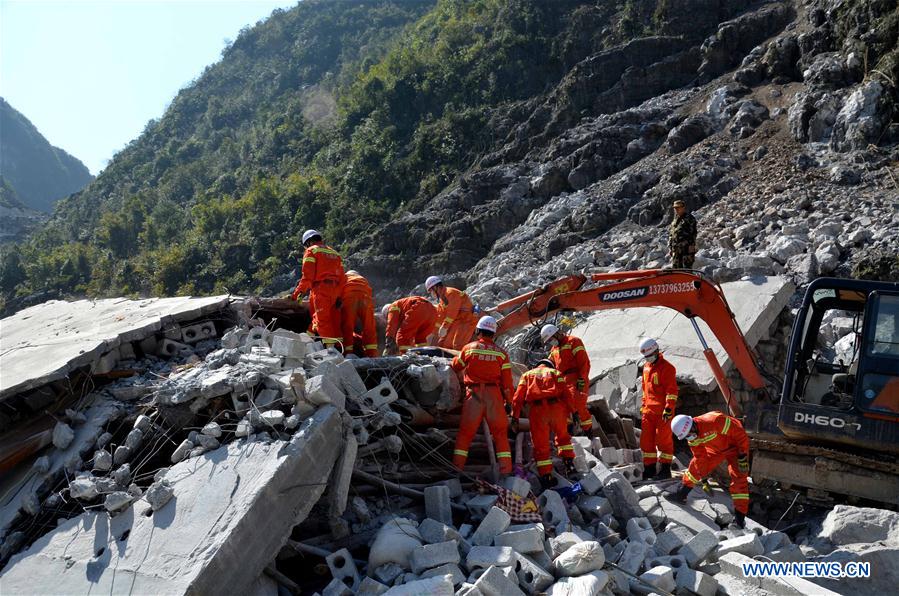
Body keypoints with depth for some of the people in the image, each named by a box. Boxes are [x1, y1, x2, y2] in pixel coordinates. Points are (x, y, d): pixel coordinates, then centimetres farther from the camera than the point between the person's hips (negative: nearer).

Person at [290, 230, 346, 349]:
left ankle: (330, 346, -14)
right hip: (335, 289, 6)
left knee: (322, 319, -6)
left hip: (321, 288, -6)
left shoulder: (311, 251, 3)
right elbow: (342, 277, 17)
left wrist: (298, 292, -4)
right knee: (334, 319, 9)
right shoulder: (334, 252, 23)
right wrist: (339, 296, 18)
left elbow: (307, 275, -9)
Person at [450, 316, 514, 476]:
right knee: (500, 432, 9)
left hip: (474, 394, -1)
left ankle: (457, 467, 6)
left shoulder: (469, 348, 2)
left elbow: (455, 367, 17)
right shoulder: (501, 353, 5)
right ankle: (506, 469, 5)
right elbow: (507, 380, 4)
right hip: (494, 394, 1)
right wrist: (508, 399, 14)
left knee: (465, 432, 8)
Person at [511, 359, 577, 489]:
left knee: (541, 445, 7)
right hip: (557, 407, 1)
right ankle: (569, 463, 19)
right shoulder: (556, 373, 25)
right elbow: (567, 393, 11)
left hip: (537, 410, -1)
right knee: (563, 436, 26)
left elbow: (518, 396, 11)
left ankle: (546, 477, 5)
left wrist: (515, 417, 10)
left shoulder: (527, 375, 25)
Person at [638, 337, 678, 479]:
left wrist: (669, 408, -19)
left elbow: (672, 390, -14)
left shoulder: (666, 367, -10)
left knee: (663, 439, -2)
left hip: (663, 410, -8)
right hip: (649, 409, 8)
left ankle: (665, 469, 7)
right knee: (646, 439, 7)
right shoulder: (646, 367, 15)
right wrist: (643, 405, 21)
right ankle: (649, 468, 15)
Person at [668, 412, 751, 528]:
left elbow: (740, 434, -32)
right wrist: (703, 478, -2)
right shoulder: (692, 438, -15)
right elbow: (700, 457, -4)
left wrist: (743, 457, -27)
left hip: (735, 446, -7)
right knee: (696, 466, 5)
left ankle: (740, 517, -13)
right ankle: (681, 494, 20)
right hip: (715, 449, 7)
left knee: (738, 477, -16)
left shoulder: (715, 421, -41)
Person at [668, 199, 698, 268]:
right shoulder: (675, 220, 18)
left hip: (687, 249, -7)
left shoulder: (689, 218, -3)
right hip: (676, 250, 7)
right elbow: (670, 235, 22)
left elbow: (692, 233, -10)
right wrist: (670, 248, 16)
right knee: (675, 269, 8)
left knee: (687, 268, -7)